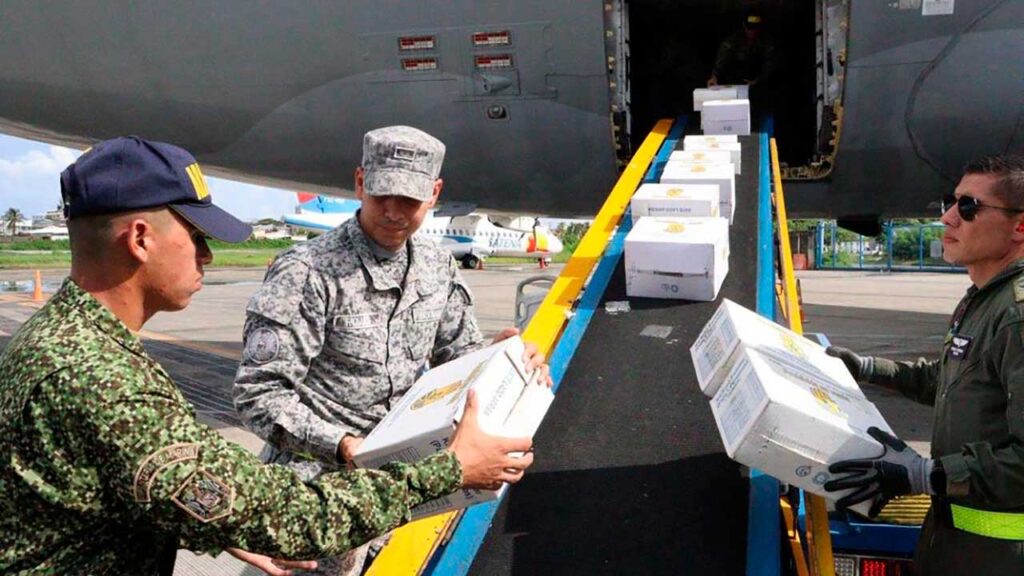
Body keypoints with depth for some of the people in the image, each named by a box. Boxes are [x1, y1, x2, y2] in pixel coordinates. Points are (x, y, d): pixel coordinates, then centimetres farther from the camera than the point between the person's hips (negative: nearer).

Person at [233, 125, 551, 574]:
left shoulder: (438, 268, 4)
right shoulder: (308, 273, -17)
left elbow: (458, 354, 13)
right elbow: (258, 394, -17)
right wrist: (341, 446, -28)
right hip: (322, 483, -5)